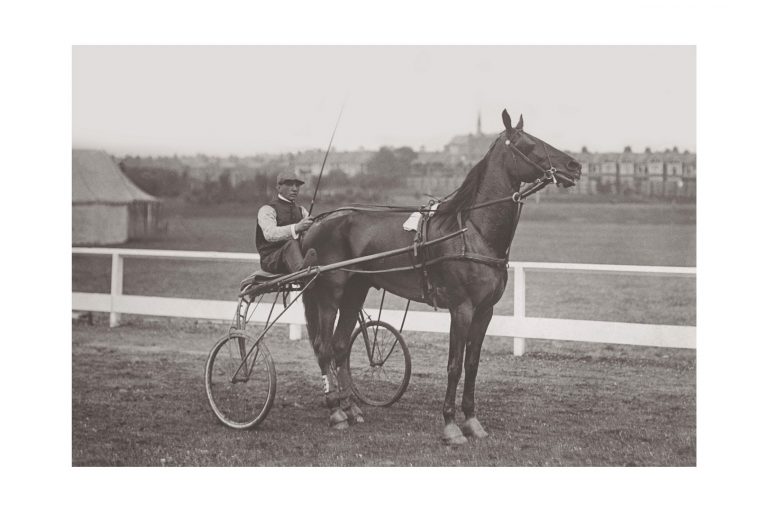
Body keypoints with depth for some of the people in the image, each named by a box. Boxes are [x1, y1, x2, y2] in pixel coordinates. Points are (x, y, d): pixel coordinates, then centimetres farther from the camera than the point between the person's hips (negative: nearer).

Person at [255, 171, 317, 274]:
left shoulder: (300, 210, 22)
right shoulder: (267, 209, -2)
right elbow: (270, 234, -21)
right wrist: (296, 228, -37)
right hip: (271, 259, -6)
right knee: (291, 243, -37)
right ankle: (303, 271, -68)